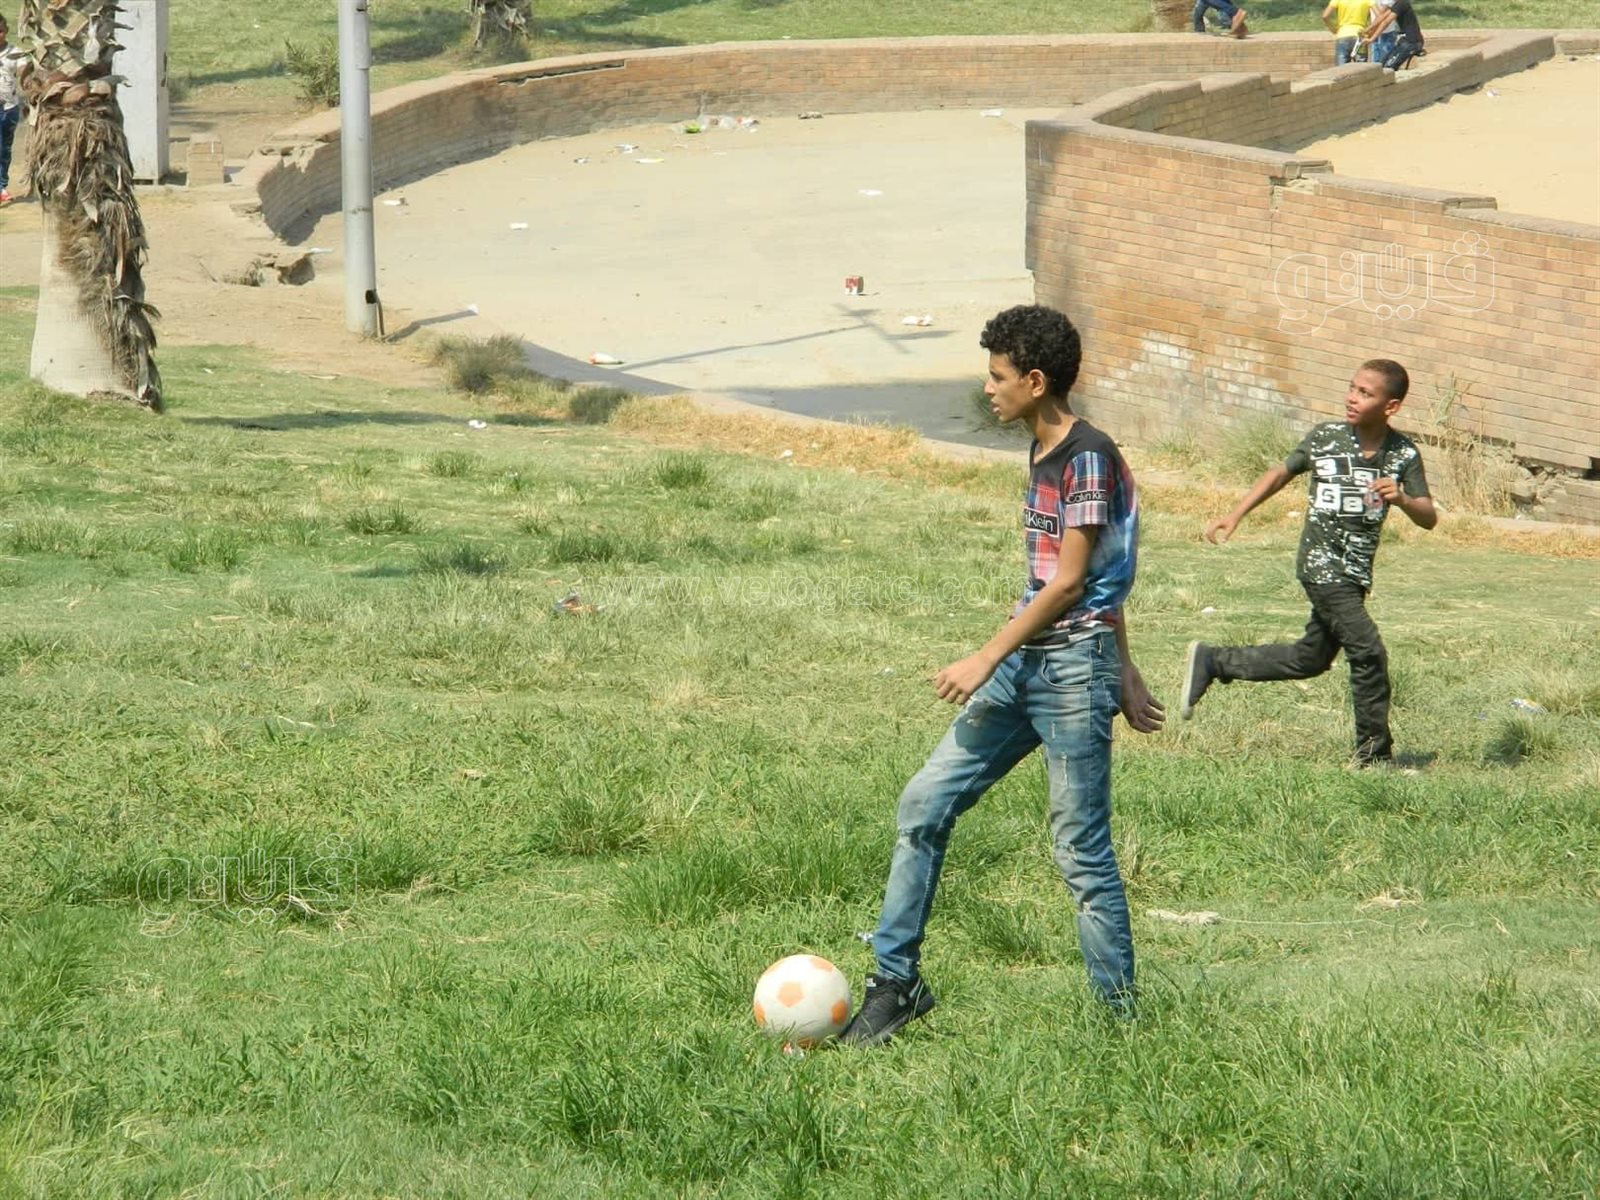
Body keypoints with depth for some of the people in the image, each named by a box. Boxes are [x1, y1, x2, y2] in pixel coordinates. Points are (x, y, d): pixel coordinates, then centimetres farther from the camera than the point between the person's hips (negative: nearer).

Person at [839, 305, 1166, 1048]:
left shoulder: (1089, 457, -13)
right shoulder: (1043, 455, 16)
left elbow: (1071, 581, -17)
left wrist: (985, 660, -17)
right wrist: (1123, 671, 24)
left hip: (1072, 667, -9)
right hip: (1021, 665, 9)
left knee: (1081, 850, -5)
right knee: (924, 804, 4)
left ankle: (1122, 1013, 5)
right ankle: (895, 981, 10)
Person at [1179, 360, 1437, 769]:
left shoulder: (1404, 455, -4)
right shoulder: (1325, 438, -7)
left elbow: (1429, 518, -8)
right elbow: (1281, 473, 9)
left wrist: (1401, 498, -29)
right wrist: (1235, 516, 8)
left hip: (1356, 573, 5)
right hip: (1322, 564, -5)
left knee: (1309, 660, 16)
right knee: (1368, 653, -12)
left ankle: (1211, 662, 31)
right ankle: (1374, 755, 0)